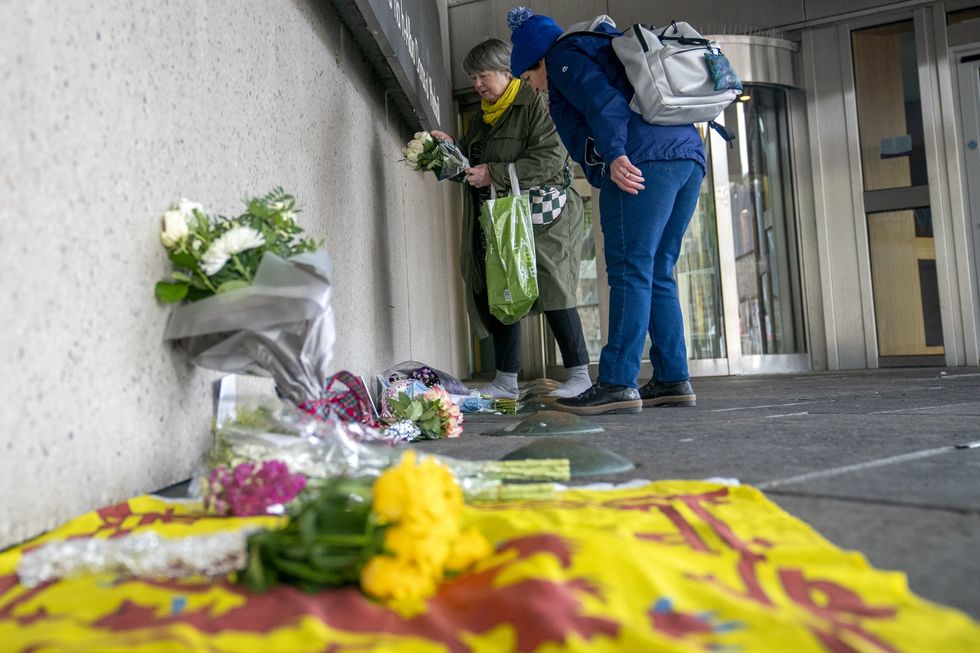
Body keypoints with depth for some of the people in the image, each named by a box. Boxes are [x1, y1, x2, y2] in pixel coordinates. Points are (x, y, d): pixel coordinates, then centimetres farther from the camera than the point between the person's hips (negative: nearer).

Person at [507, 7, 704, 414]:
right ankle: (673, 380, 8)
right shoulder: (599, 48, 36)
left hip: (644, 159, -9)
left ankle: (618, 383, -14)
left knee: (629, 272, -12)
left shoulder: (563, 54, 8)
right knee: (657, 275, 9)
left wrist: (615, 153, -23)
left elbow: (600, 99, -12)